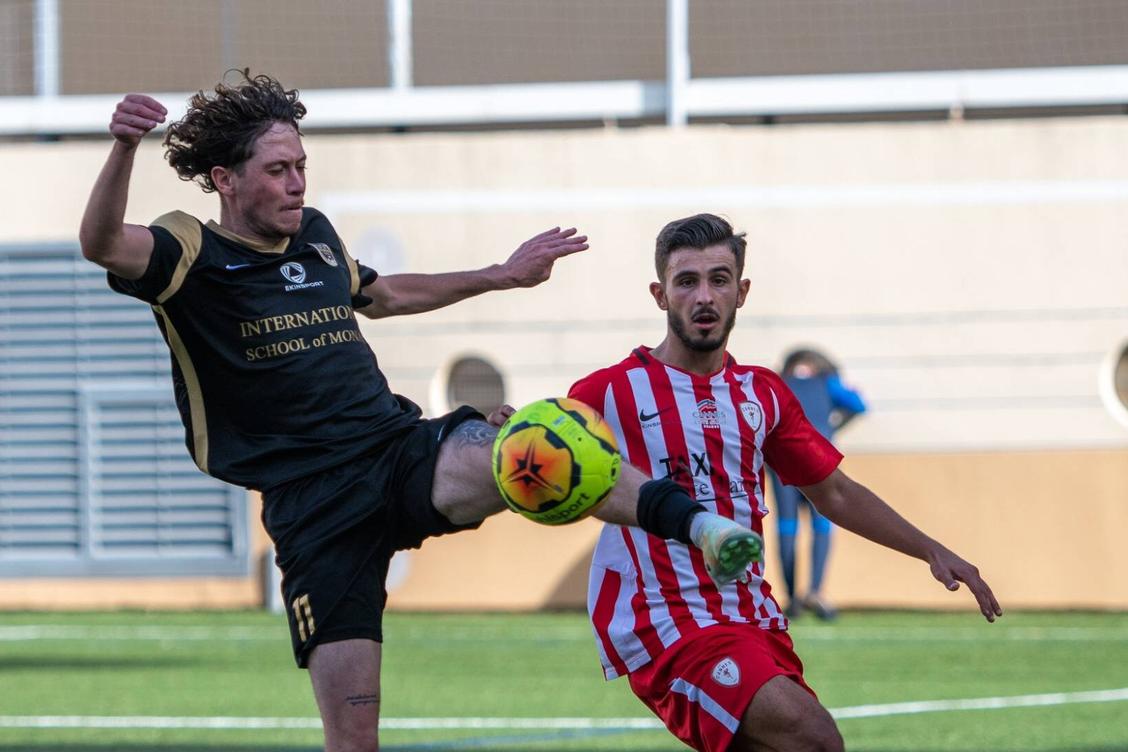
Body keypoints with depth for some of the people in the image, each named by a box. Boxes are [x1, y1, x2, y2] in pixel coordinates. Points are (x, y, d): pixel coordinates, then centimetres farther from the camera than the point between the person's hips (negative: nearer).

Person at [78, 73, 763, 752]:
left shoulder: (315, 235, 17)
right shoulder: (193, 256, -2)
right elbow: (103, 244, -24)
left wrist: (501, 276, 45)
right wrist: (125, 148, -42)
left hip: (401, 446, 3)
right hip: (315, 508, -3)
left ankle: (696, 523, -51)